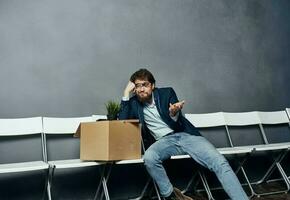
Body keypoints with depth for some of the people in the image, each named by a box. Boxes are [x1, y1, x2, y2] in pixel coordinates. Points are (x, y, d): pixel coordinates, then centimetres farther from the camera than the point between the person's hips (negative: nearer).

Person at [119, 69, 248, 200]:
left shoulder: (167, 93, 8)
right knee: (149, 157, -36)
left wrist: (173, 114, -21)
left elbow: (178, 126, 3)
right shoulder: (134, 103, 12)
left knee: (220, 163, -22)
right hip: (163, 141, 0)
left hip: (185, 135, 0)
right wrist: (126, 94, -4)